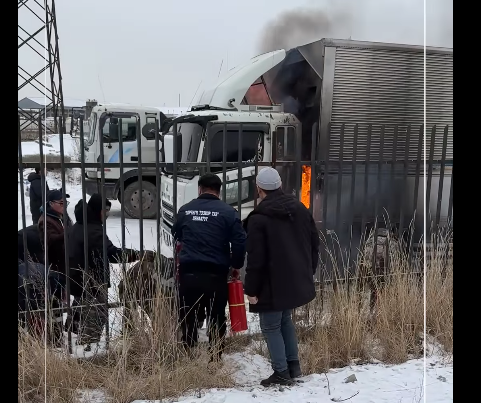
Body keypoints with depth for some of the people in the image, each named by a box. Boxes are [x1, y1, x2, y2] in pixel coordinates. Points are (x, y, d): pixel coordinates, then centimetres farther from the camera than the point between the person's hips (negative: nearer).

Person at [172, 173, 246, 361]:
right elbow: (240, 241, -6)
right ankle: (215, 360, 16)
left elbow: (176, 235, 20)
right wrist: (236, 266, 8)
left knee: (188, 319, 13)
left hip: (188, 273, 2)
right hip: (216, 275, -2)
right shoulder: (228, 212, -3)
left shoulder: (185, 210, 6)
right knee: (216, 320, 11)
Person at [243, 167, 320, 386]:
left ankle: (281, 373, 9)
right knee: (285, 320, 23)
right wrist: (308, 272, 20)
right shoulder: (300, 208, 6)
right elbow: (314, 244, 11)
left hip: (272, 285, -7)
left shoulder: (258, 218, -16)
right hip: (297, 281, 7)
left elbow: (256, 259, -17)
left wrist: (251, 289, -9)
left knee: (271, 327, 7)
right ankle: (293, 365, 26)